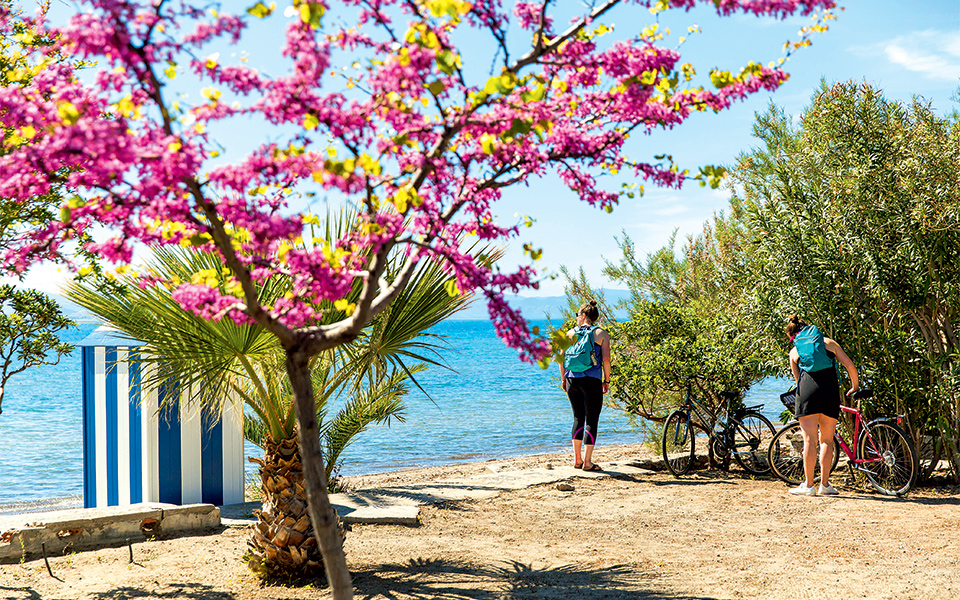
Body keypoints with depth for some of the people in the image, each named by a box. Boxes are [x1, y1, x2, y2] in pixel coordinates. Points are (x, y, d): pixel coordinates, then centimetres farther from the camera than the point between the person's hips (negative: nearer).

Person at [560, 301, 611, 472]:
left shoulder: (570, 333, 8)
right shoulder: (601, 334, 1)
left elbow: (561, 357, 7)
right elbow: (606, 360, -6)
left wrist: (563, 379, 16)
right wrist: (606, 381, 3)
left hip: (572, 379, 4)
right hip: (592, 381, -3)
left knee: (578, 418, 15)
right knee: (591, 420, 2)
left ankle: (577, 459, 17)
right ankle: (588, 462, 2)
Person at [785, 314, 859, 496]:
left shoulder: (794, 351, 18)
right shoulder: (828, 343, 18)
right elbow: (850, 365, 11)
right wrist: (855, 386, 24)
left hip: (807, 392, -1)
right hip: (830, 391, 1)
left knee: (810, 440, 0)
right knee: (827, 440, 8)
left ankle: (808, 485, 0)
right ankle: (825, 484, 9)